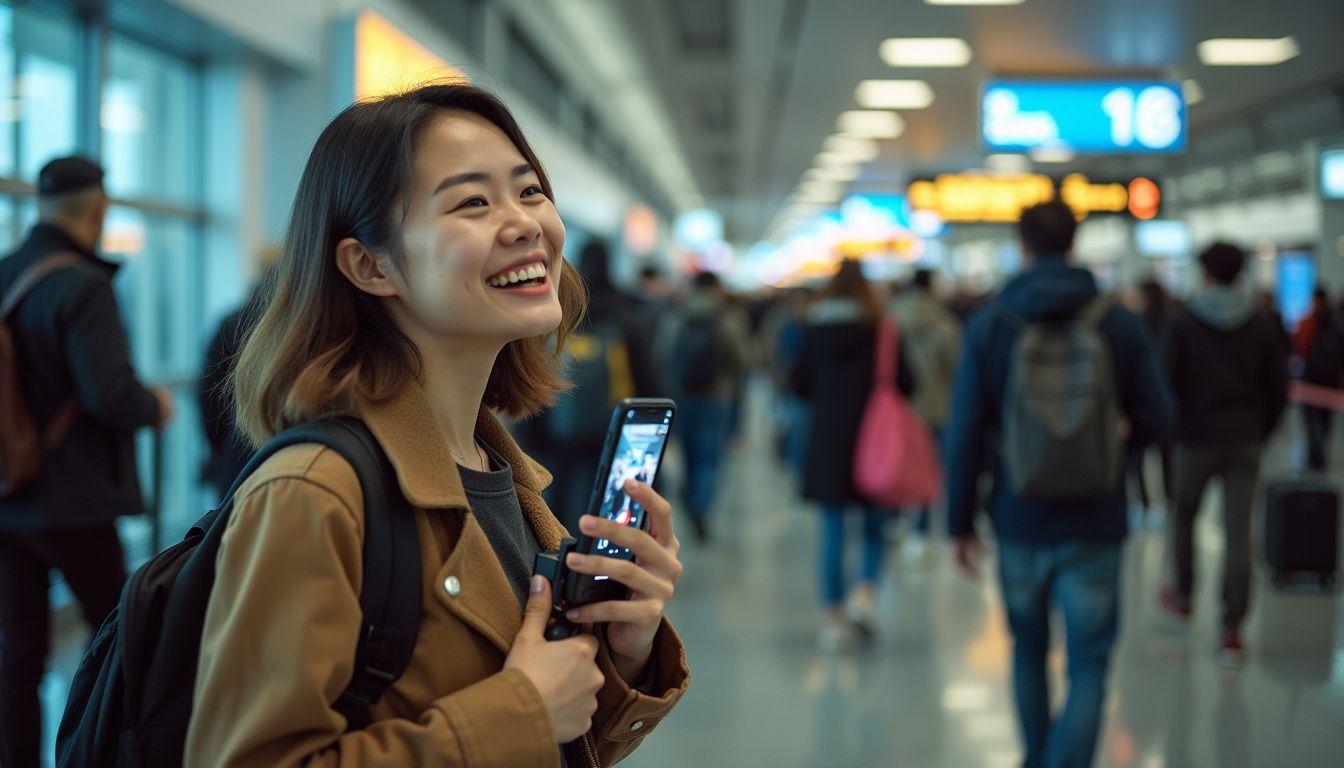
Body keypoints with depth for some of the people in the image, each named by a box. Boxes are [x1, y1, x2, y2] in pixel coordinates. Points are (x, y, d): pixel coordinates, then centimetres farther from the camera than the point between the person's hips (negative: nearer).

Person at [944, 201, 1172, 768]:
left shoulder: (988, 324, -5)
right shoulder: (1121, 324, -5)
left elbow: (965, 434, -6)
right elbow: (1155, 420, -2)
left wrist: (960, 522, 2)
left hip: (1019, 519, 1)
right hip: (1094, 524, -1)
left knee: (1029, 649, 21)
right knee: (1088, 666, 3)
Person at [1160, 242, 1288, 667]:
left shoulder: (1185, 322, -7)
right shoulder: (1261, 326, 1)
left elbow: (1168, 380, -10)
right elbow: (1278, 389, 4)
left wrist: (1175, 425, 7)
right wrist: (1259, 433, 15)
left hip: (1197, 441, -2)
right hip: (1245, 444, 2)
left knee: (1184, 517, 21)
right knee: (1238, 535, -1)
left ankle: (1183, 598, 37)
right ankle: (1232, 633, -4)